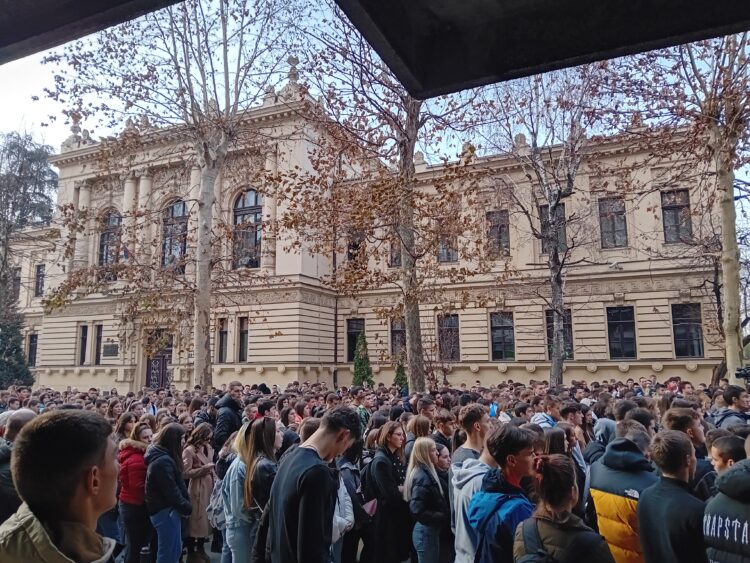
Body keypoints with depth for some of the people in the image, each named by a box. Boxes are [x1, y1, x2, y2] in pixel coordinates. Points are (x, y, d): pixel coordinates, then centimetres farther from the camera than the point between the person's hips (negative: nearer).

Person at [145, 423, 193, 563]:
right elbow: (171, 492, -22)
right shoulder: (163, 461, -22)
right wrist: (187, 507, -10)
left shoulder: (164, 457, 10)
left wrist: (186, 504, 4)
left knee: (176, 549, 19)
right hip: (165, 511, -10)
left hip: (168, 510, 10)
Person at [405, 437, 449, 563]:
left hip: (429, 530, 9)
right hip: (426, 532, -9)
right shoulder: (422, 477, -22)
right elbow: (417, 511, -27)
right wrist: (443, 517, -19)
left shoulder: (426, 472, 7)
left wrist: (445, 514, 2)